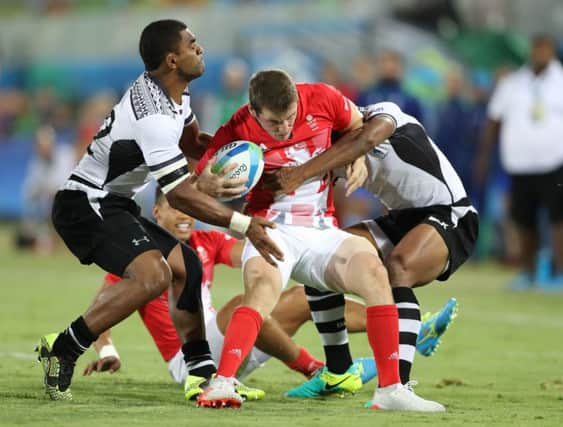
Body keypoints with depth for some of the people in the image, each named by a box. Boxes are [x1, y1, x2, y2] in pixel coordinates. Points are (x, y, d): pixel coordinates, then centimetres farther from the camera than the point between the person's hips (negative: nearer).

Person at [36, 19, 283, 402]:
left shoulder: (174, 95, 7)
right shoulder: (155, 116, -25)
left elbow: (190, 138, 27)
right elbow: (180, 195, -26)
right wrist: (243, 224, -26)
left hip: (112, 205, 11)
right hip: (86, 205, -11)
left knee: (187, 267, 12)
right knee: (154, 274, -29)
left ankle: (202, 371, 14)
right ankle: (62, 350, -20)